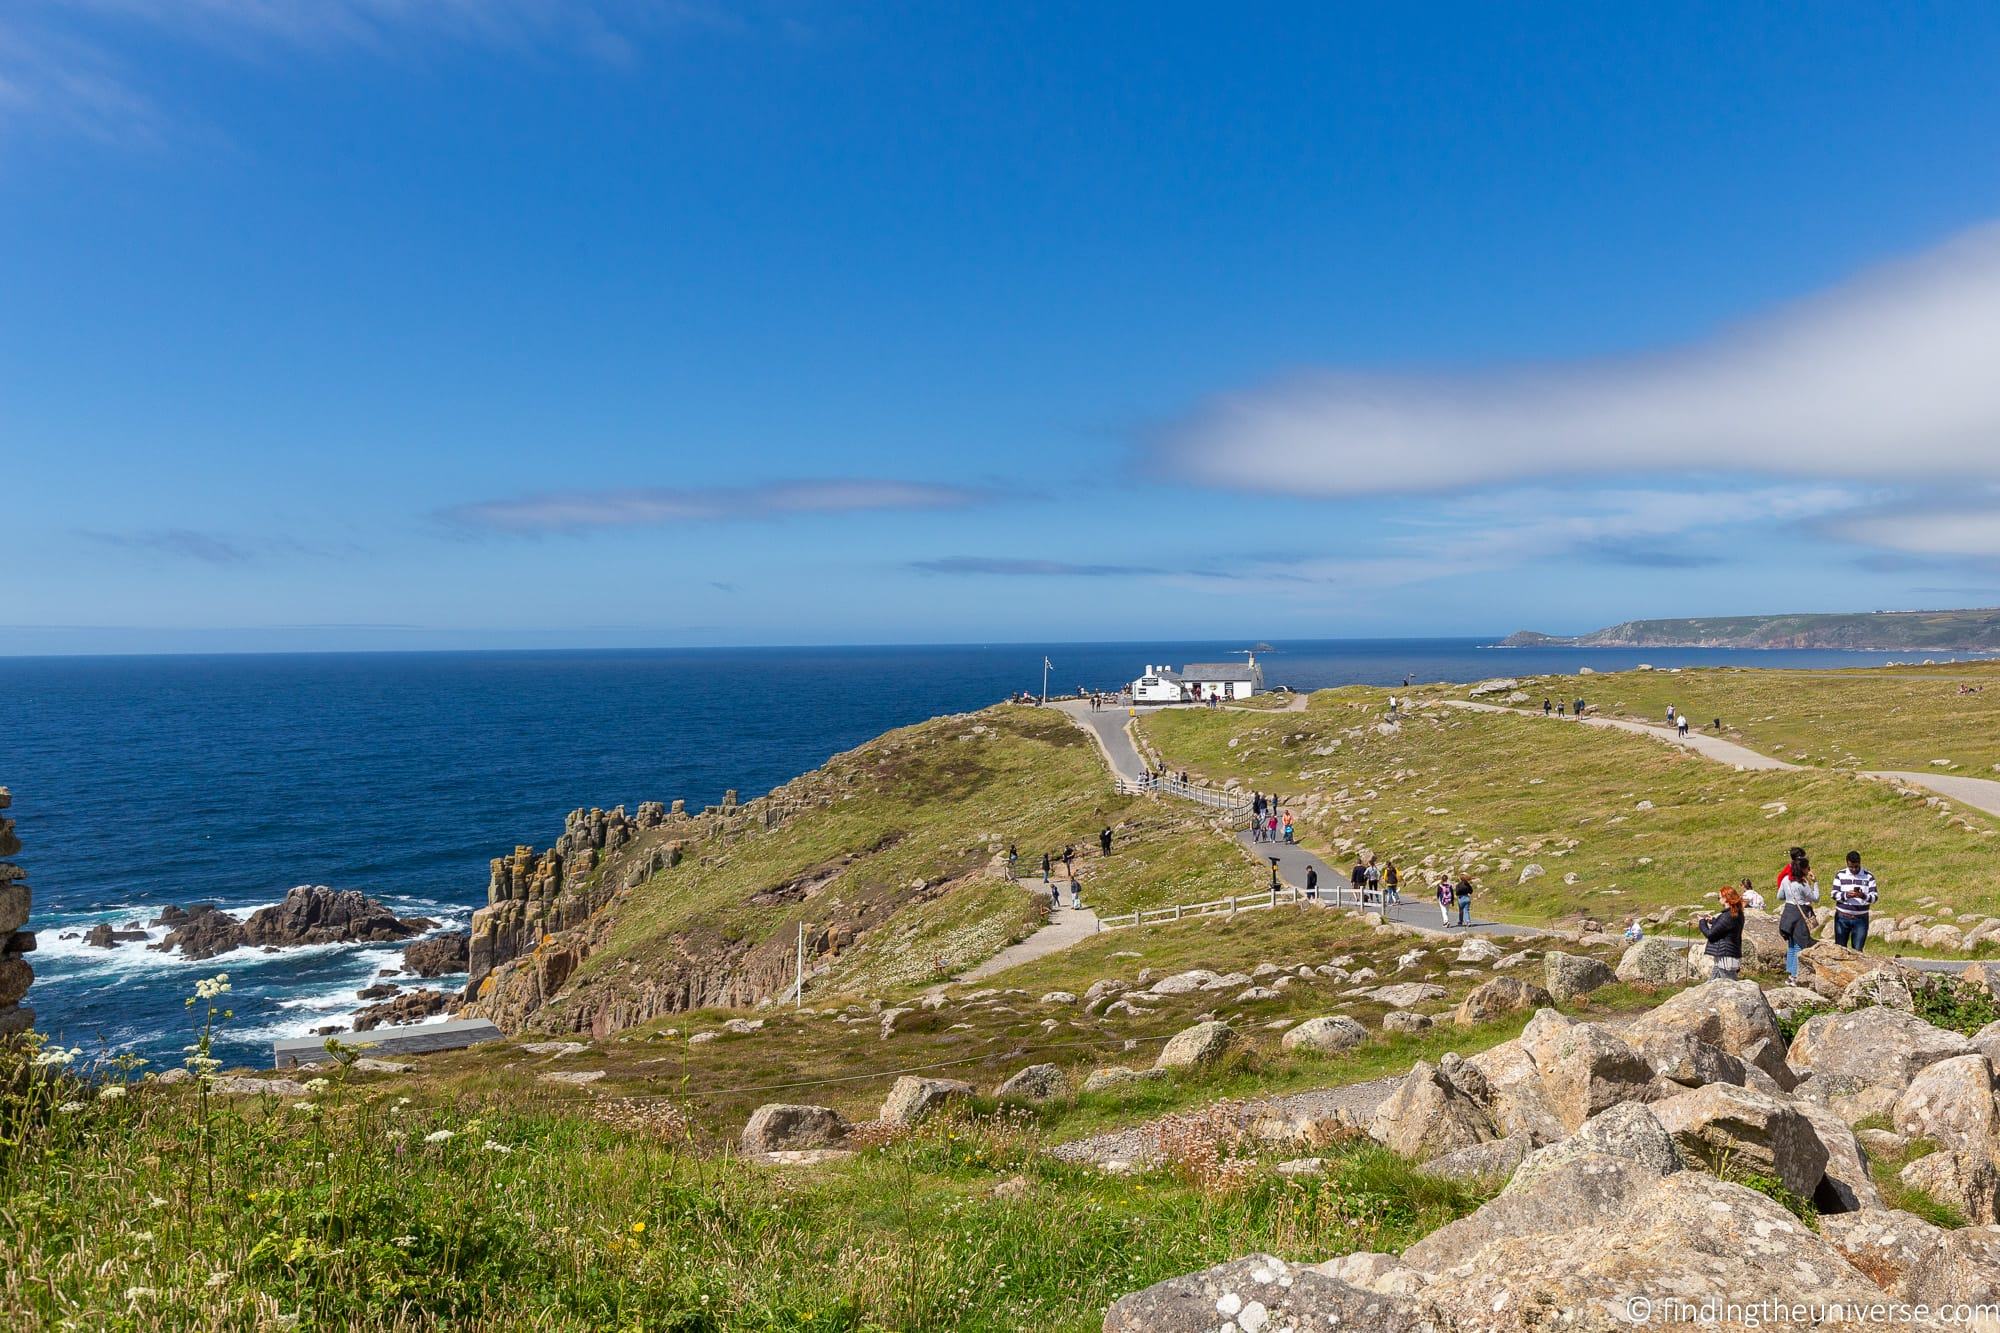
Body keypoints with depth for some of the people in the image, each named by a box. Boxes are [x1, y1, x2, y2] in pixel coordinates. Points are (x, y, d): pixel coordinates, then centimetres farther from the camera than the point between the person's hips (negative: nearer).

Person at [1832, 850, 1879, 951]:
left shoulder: (1868, 877, 4)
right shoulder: (1840, 875, 4)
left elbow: (1874, 897, -2)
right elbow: (1834, 894, -1)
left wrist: (1863, 896, -23)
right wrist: (1846, 895, -21)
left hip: (1860, 919, 0)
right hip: (1842, 917, 0)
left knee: (1858, 950, 0)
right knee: (1839, 948, 3)